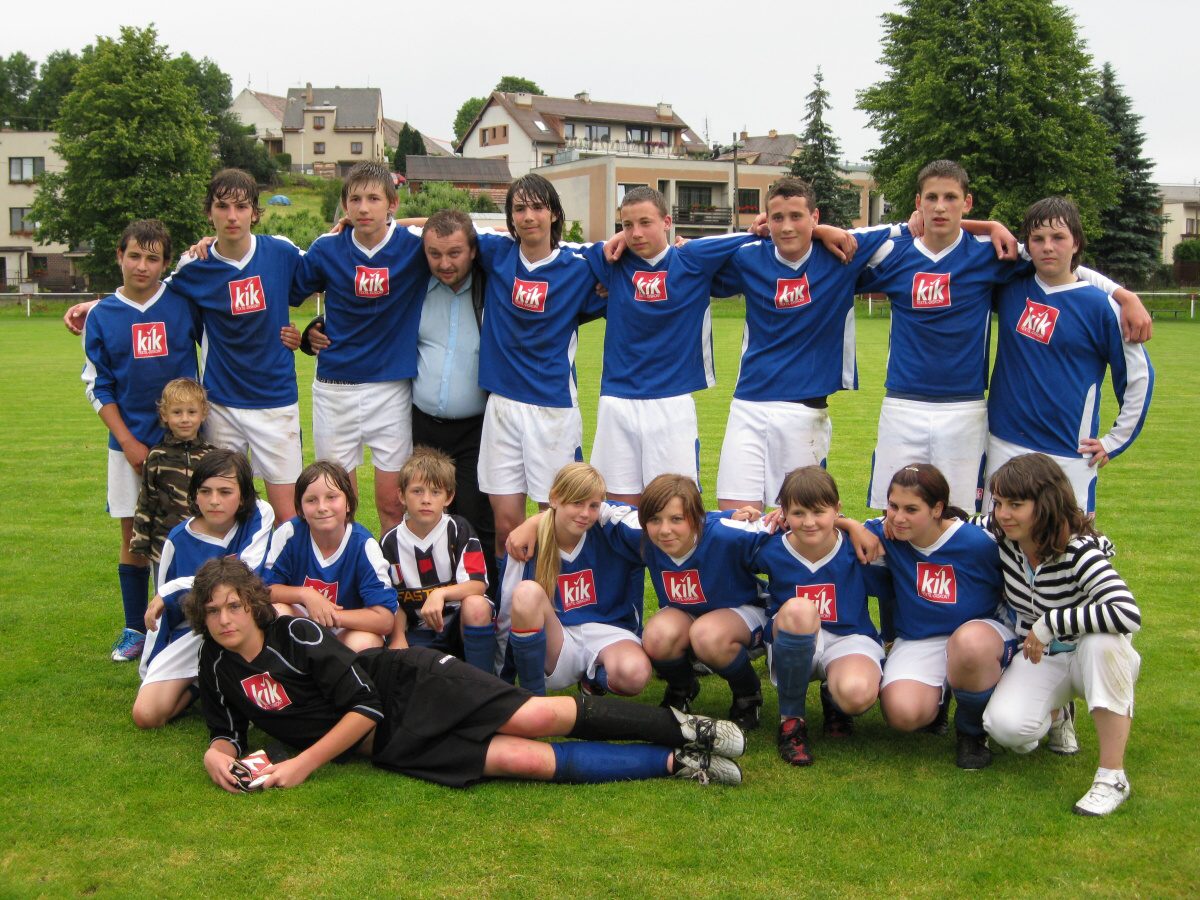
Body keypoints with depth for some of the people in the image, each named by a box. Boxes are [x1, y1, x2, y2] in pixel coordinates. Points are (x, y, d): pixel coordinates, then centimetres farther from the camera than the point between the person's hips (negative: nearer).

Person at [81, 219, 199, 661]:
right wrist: (128, 443, -4)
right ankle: (135, 628, 20)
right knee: (134, 537, 8)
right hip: (130, 445, 1)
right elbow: (97, 388, 3)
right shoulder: (102, 316, 0)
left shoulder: (184, 302, -2)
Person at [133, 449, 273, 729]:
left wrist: (174, 590, -19)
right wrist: (149, 668, 4)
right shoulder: (179, 539, -5)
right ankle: (200, 683, 14)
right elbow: (163, 610, 7)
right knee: (146, 714, -17)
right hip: (190, 630, 2)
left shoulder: (259, 515, -13)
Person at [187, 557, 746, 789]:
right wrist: (217, 756, -7)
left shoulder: (296, 634, -11)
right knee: (530, 762, -15)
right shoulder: (217, 668, 5)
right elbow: (228, 733, 17)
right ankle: (676, 764, -8)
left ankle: (683, 729, -9)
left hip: (415, 685, -3)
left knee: (538, 719, -25)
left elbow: (364, 706, -14)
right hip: (394, 746, 3)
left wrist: (304, 764, -17)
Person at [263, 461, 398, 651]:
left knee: (364, 643, -34)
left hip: (349, 630, -1)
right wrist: (305, 594, -26)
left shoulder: (363, 545, -19)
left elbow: (385, 620, -24)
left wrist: (329, 614, -30)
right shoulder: (288, 534, -15)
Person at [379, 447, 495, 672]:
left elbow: (478, 585, -15)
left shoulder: (458, 530, -6)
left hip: (461, 624, -1)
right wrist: (398, 639, -10)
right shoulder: (390, 542, 0)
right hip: (419, 632, 1)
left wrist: (440, 594, -32)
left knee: (476, 605, -34)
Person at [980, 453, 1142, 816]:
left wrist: (1049, 623, -36)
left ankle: (1113, 776, -29)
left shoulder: (1080, 551, -28)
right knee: (1005, 726, -26)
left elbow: (1128, 614, -43)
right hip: (1038, 660, 4)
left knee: (1103, 639, -40)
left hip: (1095, 661, -3)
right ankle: (1056, 714, 14)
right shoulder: (999, 534, -13)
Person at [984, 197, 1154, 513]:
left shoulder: (1099, 305, -5)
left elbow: (1138, 375, 1)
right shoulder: (1010, 288, 5)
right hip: (1004, 446, 4)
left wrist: (1114, 442, 1)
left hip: (1068, 455, -4)